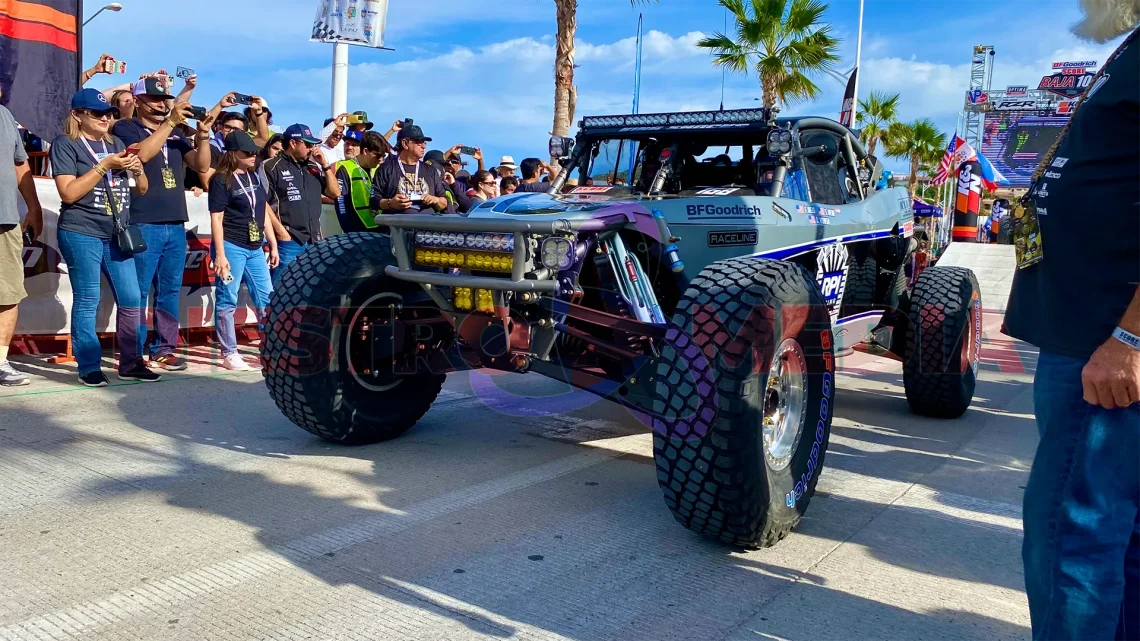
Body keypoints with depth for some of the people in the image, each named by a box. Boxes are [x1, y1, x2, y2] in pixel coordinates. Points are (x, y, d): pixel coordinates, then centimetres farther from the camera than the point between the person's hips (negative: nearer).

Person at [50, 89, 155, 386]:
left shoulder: (117, 143, 15)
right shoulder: (65, 144, -2)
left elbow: (141, 189, 18)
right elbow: (68, 193, -13)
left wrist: (138, 169, -3)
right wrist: (104, 165, -16)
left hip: (117, 234, 6)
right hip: (81, 234, -5)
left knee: (131, 300, 4)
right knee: (86, 302, -2)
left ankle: (131, 363, 13)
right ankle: (89, 367, 5)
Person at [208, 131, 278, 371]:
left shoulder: (255, 176, 11)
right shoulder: (222, 180, -9)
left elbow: (264, 212, 17)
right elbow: (216, 219, -12)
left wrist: (273, 245, 14)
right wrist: (220, 254, -17)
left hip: (255, 249, 7)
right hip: (231, 247, -7)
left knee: (266, 299, 10)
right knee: (227, 301, 0)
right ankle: (229, 354, 6)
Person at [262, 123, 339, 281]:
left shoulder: (313, 167, 15)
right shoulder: (272, 167, -4)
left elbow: (335, 192, 15)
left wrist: (325, 165, 6)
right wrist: (280, 230, -14)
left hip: (313, 241, 7)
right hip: (287, 241, -6)